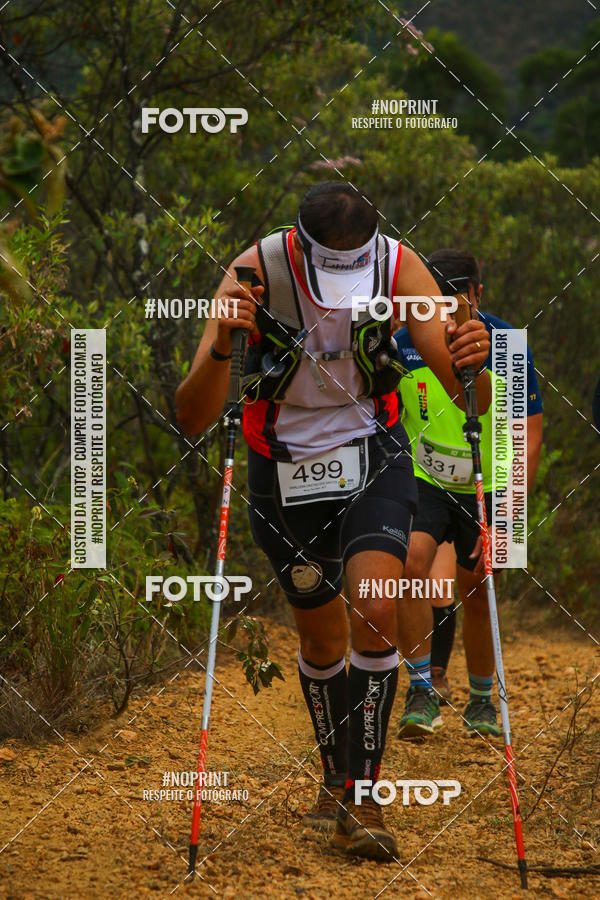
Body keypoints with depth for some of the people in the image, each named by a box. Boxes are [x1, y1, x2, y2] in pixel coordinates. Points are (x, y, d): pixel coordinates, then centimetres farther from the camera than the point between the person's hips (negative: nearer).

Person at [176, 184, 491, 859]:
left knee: (375, 612, -20)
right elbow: (192, 418, -29)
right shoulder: (256, 273, -26)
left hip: (374, 457, 0)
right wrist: (222, 348, -48)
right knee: (323, 639, 10)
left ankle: (362, 798, -12)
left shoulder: (397, 267, -22)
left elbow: (472, 398, -22)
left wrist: (471, 364, -45)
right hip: (286, 469, 0)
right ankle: (335, 778, 35)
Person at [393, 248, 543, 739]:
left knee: (478, 595, 4)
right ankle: (423, 689, -15)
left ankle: (481, 700, 26)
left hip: (488, 488, 0)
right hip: (423, 480, 0)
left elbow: (529, 441, -15)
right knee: (411, 567, -24)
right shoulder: (403, 347, -14)